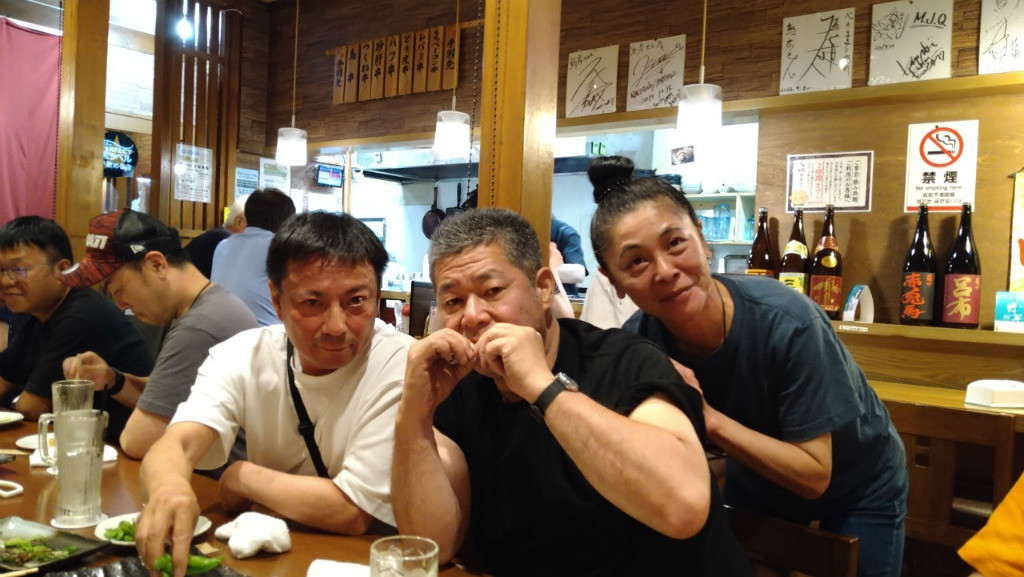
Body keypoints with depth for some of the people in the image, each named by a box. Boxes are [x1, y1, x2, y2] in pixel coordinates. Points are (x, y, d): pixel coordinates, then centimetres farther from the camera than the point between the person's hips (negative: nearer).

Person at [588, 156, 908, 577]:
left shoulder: (785, 322, -36)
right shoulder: (637, 340, -25)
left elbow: (813, 476, -28)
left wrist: (709, 417, -39)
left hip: (857, 489, -3)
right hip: (757, 478, 3)